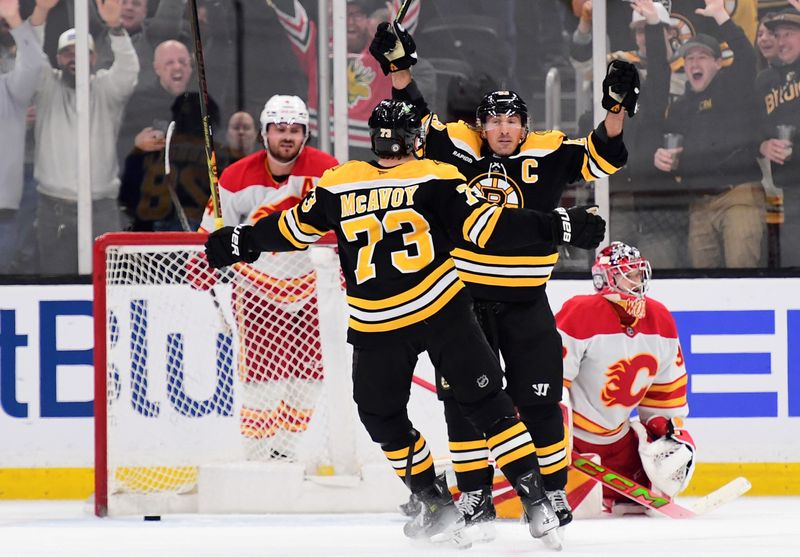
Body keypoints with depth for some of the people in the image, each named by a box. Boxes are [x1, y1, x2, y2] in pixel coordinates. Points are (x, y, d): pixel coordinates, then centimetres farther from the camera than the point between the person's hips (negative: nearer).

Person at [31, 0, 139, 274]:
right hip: (54, 208, 1)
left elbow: (127, 69, -13)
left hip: (101, 208, -1)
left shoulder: (105, 89, 6)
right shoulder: (48, 87, 7)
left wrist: (115, 25, -32)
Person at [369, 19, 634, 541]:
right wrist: (399, 68, -10)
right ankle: (475, 495, 9)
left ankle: (552, 491, 15)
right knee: (463, 398, 0)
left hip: (526, 303, -1)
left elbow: (601, 157, -9)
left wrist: (617, 110, -25)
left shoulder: (547, 154, -3)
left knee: (538, 400, 1)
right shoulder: (459, 147, -1)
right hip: (465, 298, 1)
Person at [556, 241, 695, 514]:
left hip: (616, 435, 7)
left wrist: (670, 428, 8)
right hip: (570, 429, -7)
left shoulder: (660, 320, 1)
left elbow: (667, 386, 14)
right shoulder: (580, 314, -21)